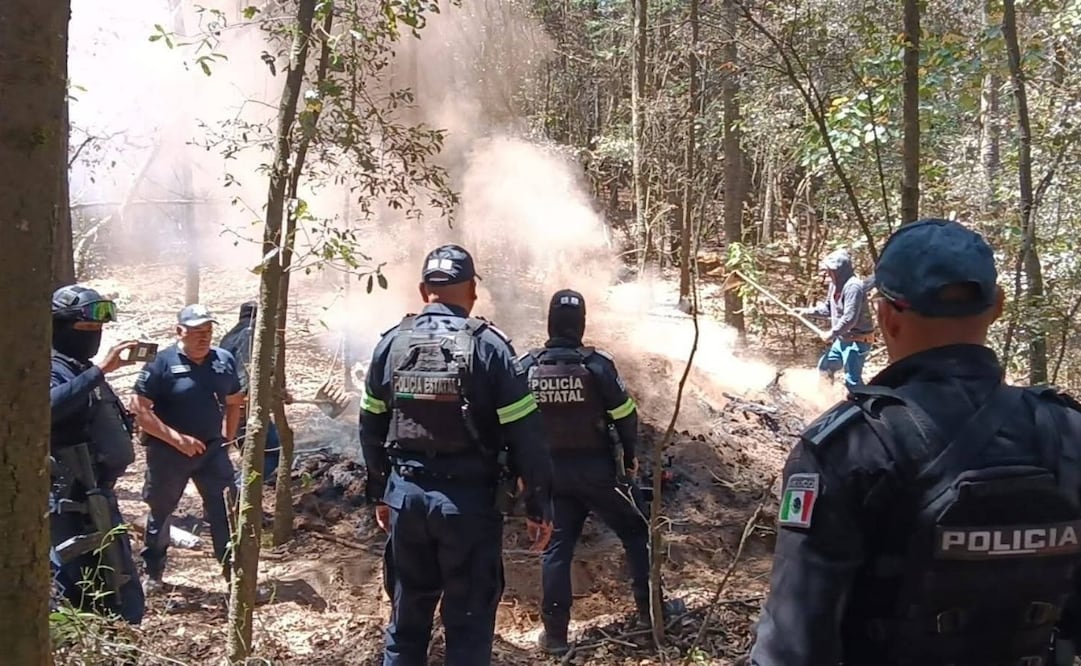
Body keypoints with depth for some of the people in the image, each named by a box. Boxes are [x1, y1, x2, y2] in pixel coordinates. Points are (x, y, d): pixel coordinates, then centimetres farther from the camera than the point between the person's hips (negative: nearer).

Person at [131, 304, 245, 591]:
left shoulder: (224, 360, 1)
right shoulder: (162, 362, -13)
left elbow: (234, 402, 16)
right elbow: (140, 409, -16)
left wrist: (228, 436, 5)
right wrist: (177, 438, -20)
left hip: (212, 449, 3)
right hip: (168, 452, -3)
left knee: (227, 510, 0)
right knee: (160, 512, 13)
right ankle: (153, 573, 30)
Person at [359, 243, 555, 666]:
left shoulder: (391, 344, 4)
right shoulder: (488, 346, -9)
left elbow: (371, 428, 11)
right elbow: (525, 435, -10)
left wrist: (379, 494, 22)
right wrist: (539, 506, -3)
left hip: (407, 495, 4)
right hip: (469, 500, -4)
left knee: (408, 616, 16)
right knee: (469, 622, 6)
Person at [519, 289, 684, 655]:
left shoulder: (526, 367, -5)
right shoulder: (596, 364, -13)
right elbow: (625, 415, -8)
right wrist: (629, 457, 8)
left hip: (552, 472, 3)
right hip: (598, 470, -3)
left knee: (557, 547, 10)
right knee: (637, 532, 16)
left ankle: (555, 633, 12)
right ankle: (650, 609, 23)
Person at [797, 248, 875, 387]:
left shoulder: (853, 286, -25)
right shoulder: (836, 284, 6)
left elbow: (849, 318, -29)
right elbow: (828, 308, 18)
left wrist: (832, 333, -20)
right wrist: (808, 311, 7)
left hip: (857, 341, -11)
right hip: (843, 339, 11)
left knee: (852, 379, -10)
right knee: (825, 366, 22)